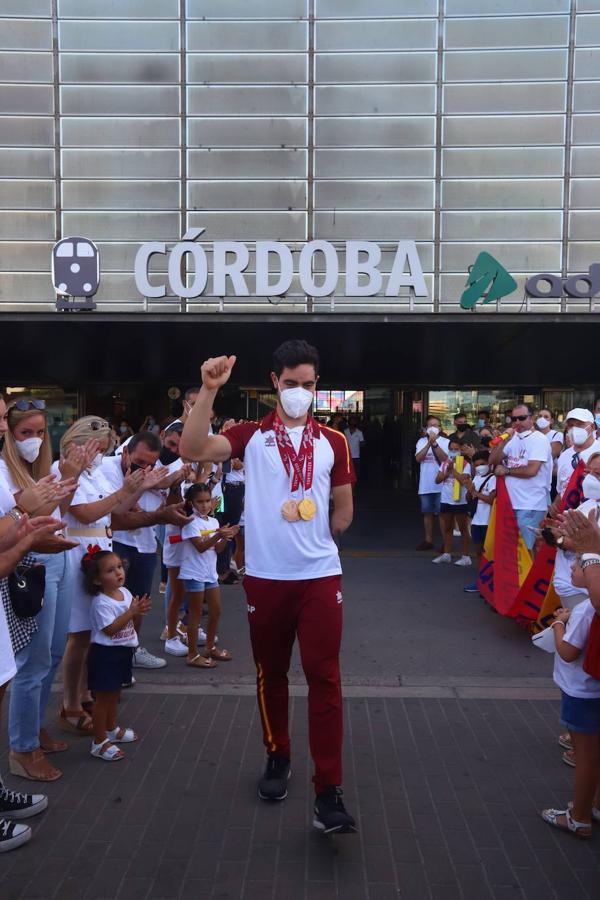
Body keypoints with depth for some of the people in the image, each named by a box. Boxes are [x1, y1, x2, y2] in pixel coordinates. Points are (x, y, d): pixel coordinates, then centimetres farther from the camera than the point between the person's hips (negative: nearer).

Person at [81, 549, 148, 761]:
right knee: (103, 698, 2)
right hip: (105, 654, -8)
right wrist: (132, 612, -29)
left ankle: (111, 729, 40)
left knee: (114, 694, 22)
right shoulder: (100, 603, -23)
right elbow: (110, 629, -28)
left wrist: (140, 610, -7)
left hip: (123, 652, 8)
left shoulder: (125, 592, 2)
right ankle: (99, 742, 13)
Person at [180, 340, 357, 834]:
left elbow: (344, 510, 10)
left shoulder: (333, 442, 2)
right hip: (265, 576, 0)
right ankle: (278, 758, 36)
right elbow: (193, 449, -18)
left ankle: (329, 792, 4)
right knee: (270, 674, 15)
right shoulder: (251, 435, -2)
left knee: (324, 677, -2)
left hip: (320, 576, 0)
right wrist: (209, 389, -26)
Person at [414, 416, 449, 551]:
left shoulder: (445, 441, 0)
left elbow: (444, 458, -14)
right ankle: (428, 541, 19)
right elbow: (418, 458, -8)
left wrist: (435, 443, -20)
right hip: (425, 485, 3)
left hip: (441, 484, -3)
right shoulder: (422, 441, 6)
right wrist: (429, 443, -16)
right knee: (428, 513, 10)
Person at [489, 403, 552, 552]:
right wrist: (503, 441, -9)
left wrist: (505, 470, -6)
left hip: (530, 505, -7)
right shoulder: (512, 439, 12)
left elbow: (531, 470, -19)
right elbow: (492, 461, 5)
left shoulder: (539, 439, -9)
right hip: (511, 502, 7)